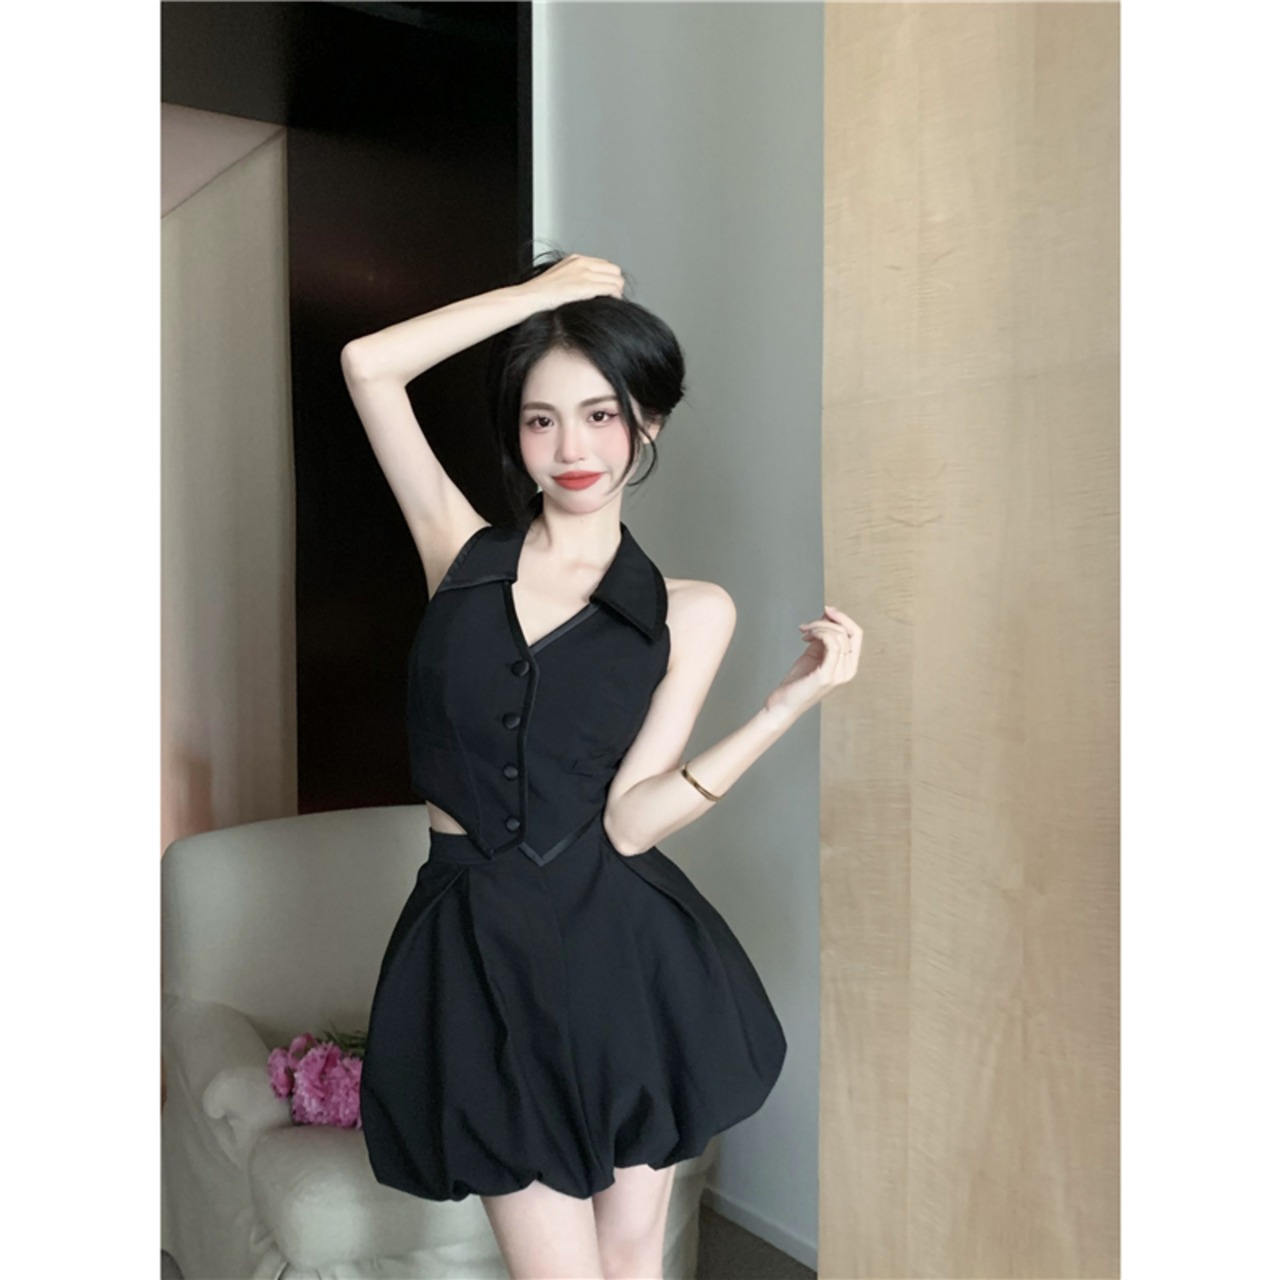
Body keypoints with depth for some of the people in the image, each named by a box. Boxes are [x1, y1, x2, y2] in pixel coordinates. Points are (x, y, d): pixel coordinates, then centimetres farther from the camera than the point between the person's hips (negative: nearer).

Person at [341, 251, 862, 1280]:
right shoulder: (463, 552, 2)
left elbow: (630, 820, -10)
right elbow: (368, 366, -8)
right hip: (484, 954, 0)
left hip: (624, 952, 1)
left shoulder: (690, 612, 0)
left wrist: (795, 699, -19)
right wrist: (542, 291, -4)